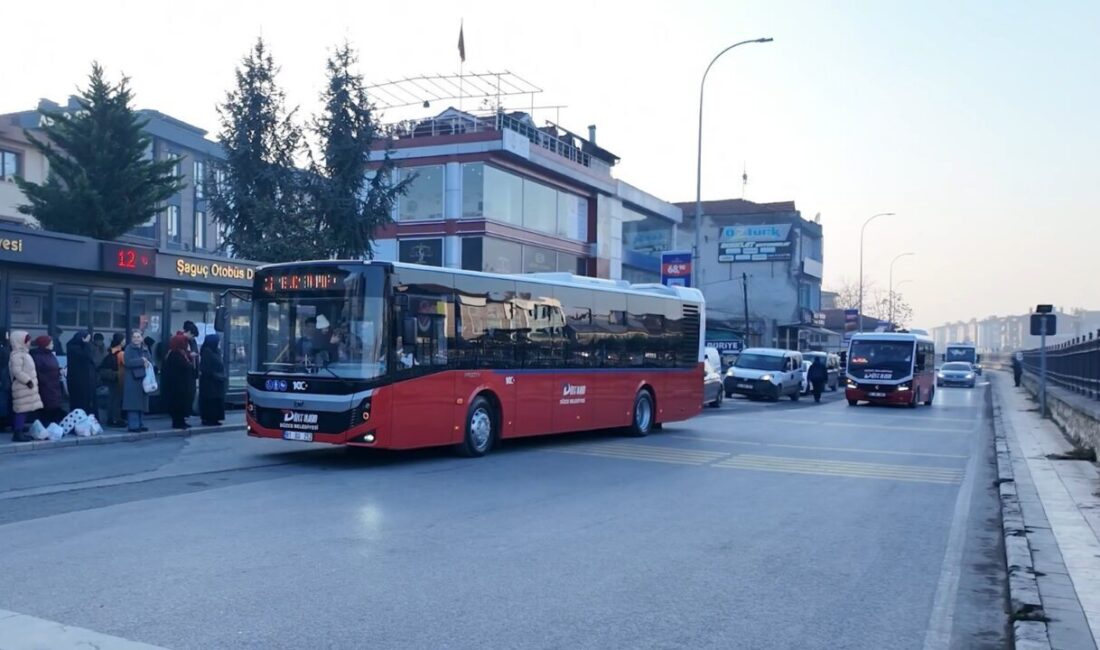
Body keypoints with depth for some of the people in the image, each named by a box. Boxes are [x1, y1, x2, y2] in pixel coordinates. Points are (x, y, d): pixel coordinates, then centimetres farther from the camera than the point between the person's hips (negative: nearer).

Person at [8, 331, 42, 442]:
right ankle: (18, 433, -12)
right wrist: (27, 380, -23)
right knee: (21, 410, -11)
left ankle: (20, 431, 15)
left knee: (24, 410, 11)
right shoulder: (17, 355, -15)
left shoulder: (23, 353, 19)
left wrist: (31, 381, 20)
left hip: (26, 387, 10)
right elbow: (17, 371, -24)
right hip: (23, 387, -10)